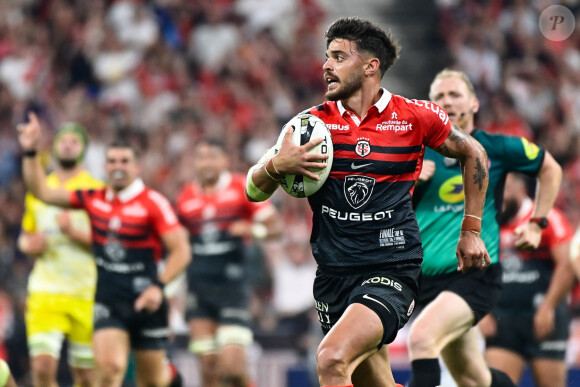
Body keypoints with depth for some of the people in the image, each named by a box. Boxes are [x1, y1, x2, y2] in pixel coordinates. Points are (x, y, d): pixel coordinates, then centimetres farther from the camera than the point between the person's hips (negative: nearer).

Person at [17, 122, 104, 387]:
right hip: (44, 293, 2)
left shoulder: (96, 191, 1)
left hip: (86, 295, -2)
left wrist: (73, 231, -18)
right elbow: (25, 238, 25)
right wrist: (30, 245, 1)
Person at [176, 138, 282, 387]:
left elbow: (275, 226, -1)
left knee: (232, 364, -14)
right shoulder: (186, 196, 9)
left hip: (232, 284, -3)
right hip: (199, 287, 3)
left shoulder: (242, 187, -1)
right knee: (208, 364, 0)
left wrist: (254, 230, -23)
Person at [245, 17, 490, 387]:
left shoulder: (417, 117, -2)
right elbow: (254, 190, 4)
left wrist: (471, 230, 12)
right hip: (333, 273, 5)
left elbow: (473, 153, 15)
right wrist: (276, 165, -19)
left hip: (392, 271, -5)